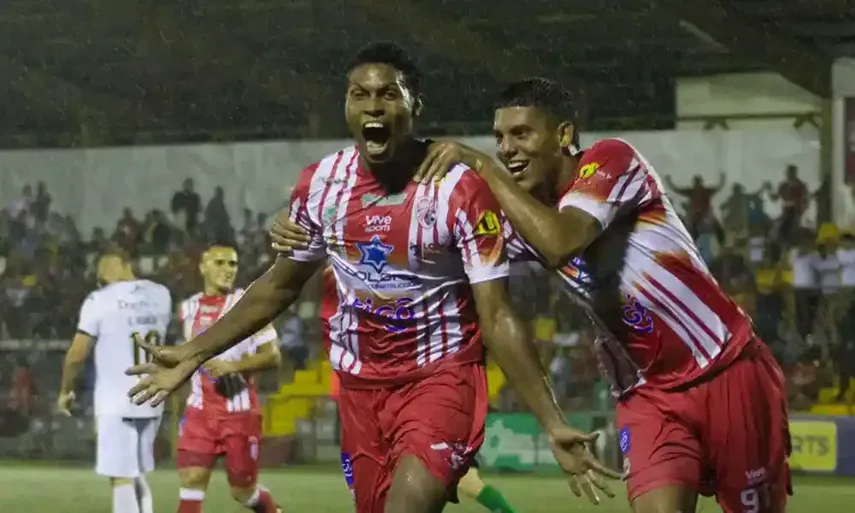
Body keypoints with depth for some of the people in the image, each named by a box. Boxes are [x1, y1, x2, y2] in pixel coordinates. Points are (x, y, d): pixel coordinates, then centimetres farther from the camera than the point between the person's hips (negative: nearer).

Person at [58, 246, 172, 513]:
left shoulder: (100, 301, -11)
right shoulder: (160, 295, 5)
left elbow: (77, 355, -9)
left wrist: (66, 391, 7)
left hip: (115, 402, -5)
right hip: (152, 400, 5)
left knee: (122, 479, -4)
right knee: (138, 474, 19)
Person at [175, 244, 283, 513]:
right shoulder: (189, 308, 8)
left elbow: (273, 356, -11)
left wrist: (233, 366, -22)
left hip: (239, 410, -4)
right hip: (200, 410, 4)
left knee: (243, 489, 6)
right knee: (191, 481, -8)